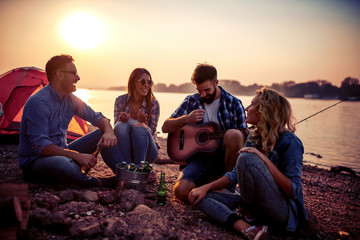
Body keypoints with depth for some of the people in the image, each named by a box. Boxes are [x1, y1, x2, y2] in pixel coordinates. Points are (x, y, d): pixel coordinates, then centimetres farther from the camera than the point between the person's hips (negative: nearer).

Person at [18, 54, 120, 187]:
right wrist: (77, 156, -35)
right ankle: (98, 185, -16)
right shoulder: (38, 102, -22)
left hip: (62, 153, 8)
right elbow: (39, 145, -29)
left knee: (103, 133, -2)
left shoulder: (70, 99, 5)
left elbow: (96, 117, 9)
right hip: (34, 161, -8)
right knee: (62, 163, -43)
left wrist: (109, 131, -15)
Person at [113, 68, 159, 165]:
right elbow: (117, 126, -3)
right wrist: (122, 120, -27)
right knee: (121, 125, -29)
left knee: (139, 127, -31)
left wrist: (144, 123, -31)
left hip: (147, 151, -1)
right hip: (124, 150, 1)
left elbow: (151, 132, -7)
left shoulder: (154, 104, -5)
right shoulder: (120, 101, -2)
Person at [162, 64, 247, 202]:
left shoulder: (233, 104, 2)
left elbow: (244, 137, 4)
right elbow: (166, 127, 7)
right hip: (200, 156, 1)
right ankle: (212, 179, 6)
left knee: (233, 135, -35)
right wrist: (186, 119, -12)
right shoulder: (191, 102, 7)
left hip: (225, 155, -1)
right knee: (181, 191, -25)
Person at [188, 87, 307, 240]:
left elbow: (293, 190, -18)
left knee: (247, 159, -30)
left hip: (285, 212, -7)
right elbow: (236, 174, 11)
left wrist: (265, 160, -26)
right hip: (254, 205, 7)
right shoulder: (254, 137, 7)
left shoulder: (289, 142, -14)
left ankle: (249, 217, -11)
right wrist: (206, 187, 0)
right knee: (200, 197, -6)